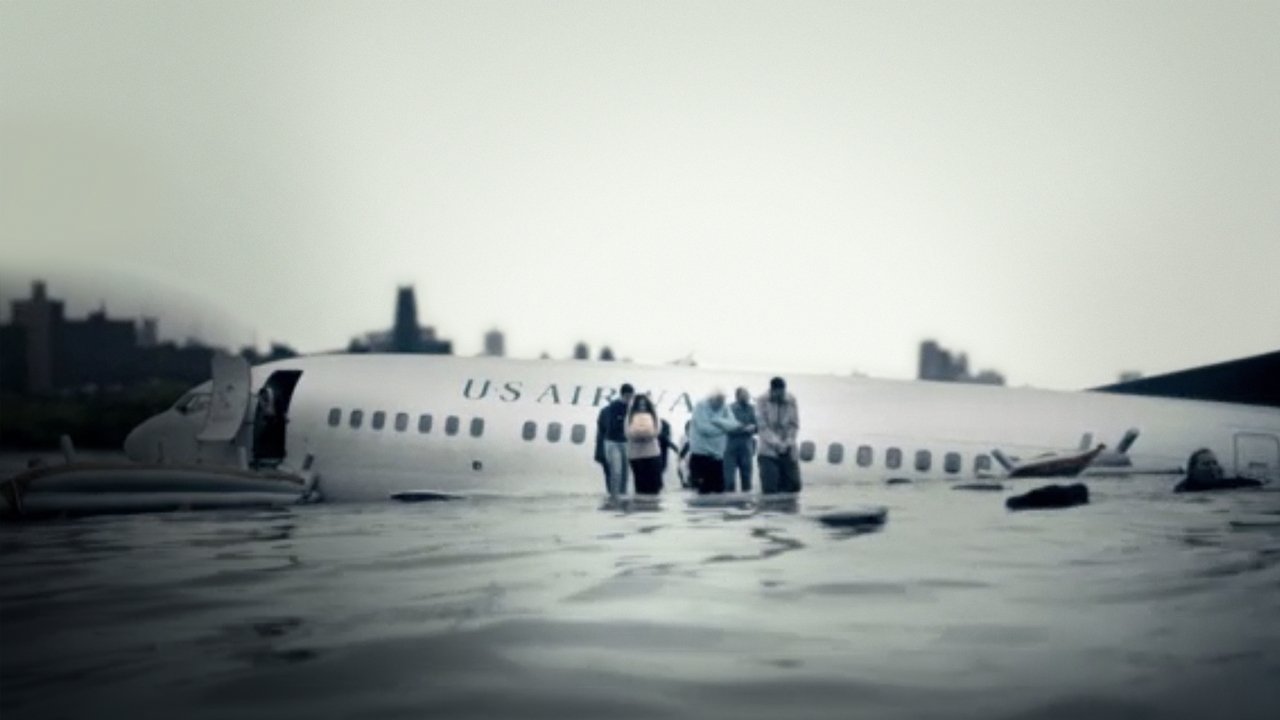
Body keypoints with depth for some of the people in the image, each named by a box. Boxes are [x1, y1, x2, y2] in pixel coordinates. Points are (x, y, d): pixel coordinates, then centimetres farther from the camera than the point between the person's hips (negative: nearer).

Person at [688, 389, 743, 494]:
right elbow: (704, 428, -21)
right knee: (704, 489, -6)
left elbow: (733, 424, -7)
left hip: (717, 455, 5)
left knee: (719, 489, 5)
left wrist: (717, 420, -20)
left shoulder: (724, 408, 7)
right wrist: (724, 427, -9)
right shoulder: (700, 407, -10)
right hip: (700, 454, -5)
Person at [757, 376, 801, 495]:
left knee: (793, 485, 2)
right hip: (769, 451, -3)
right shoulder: (762, 401, -8)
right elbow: (763, 426, -11)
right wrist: (776, 444, -18)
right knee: (770, 488, -9)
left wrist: (788, 443, -10)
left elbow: (794, 425, 2)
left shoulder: (791, 400, 0)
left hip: (788, 451, 3)